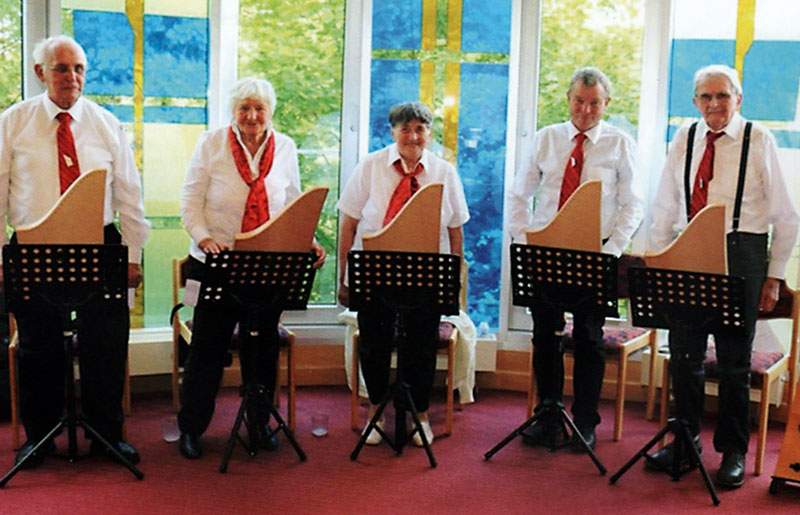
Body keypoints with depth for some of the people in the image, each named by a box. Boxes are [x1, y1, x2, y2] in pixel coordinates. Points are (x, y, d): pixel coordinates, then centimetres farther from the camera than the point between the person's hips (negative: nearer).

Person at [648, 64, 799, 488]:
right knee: (683, 353, 8)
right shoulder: (684, 141, 7)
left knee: (734, 358, 5)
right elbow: (664, 210, 13)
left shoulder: (758, 140, -2)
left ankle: (733, 452, 20)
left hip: (741, 253, -3)